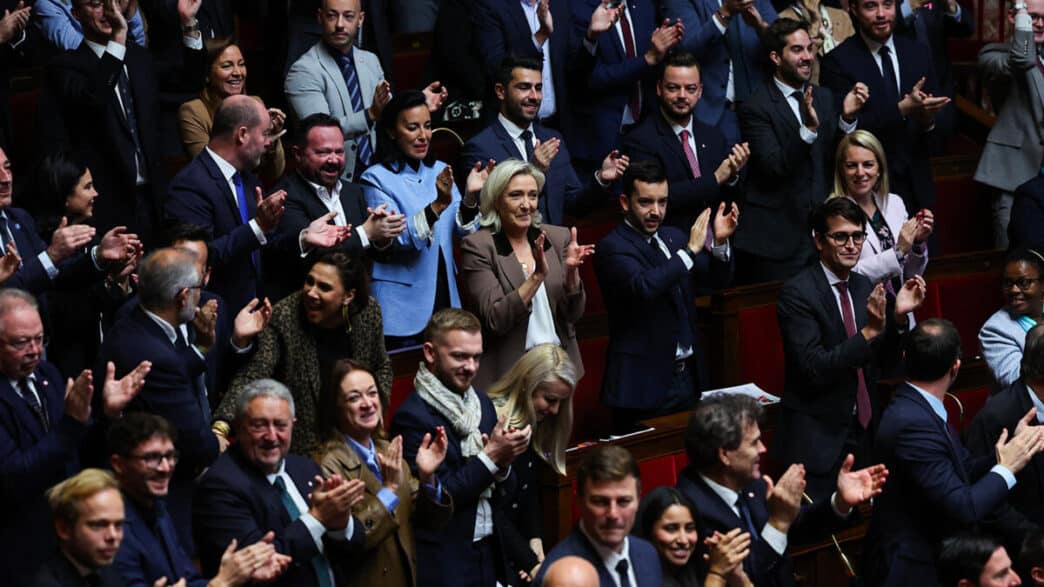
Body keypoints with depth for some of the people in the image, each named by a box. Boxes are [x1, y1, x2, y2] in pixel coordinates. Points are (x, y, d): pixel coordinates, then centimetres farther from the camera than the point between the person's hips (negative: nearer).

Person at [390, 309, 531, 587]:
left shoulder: (481, 403, 7)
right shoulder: (412, 417, -13)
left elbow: (504, 490, 10)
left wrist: (503, 463, -10)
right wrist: (491, 456, -17)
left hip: (490, 552, 6)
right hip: (445, 563, -6)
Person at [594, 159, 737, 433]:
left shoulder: (673, 237, 12)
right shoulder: (611, 248, -12)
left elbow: (715, 277, 11)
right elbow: (644, 287, -29)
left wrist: (720, 242, -8)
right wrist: (690, 250, -25)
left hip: (687, 375, 7)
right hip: (646, 381, -7)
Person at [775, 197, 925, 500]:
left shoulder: (864, 287, 8)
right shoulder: (797, 292, -13)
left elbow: (884, 358, 11)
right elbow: (815, 369, -21)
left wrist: (898, 316, -6)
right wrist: (869, 332, -28)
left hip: (863, 431, 6)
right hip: (818, 438, -6)